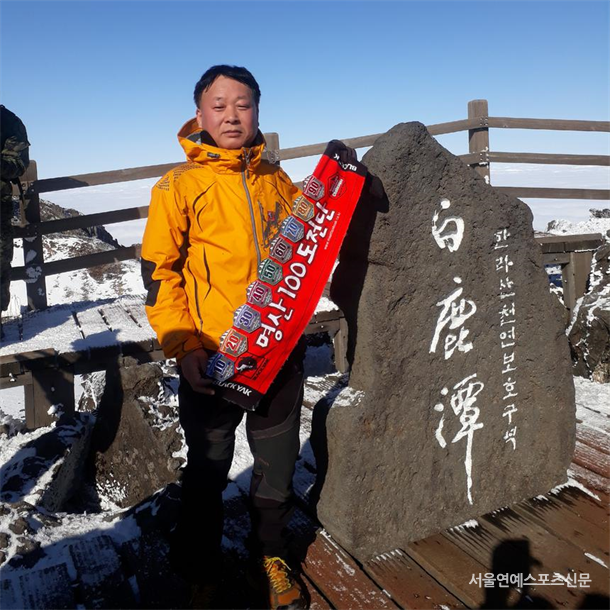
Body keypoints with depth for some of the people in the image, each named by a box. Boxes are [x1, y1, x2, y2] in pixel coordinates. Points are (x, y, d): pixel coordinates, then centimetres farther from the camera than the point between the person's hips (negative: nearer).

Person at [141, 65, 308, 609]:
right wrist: (183, 346, -15)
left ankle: (270, 558, 41)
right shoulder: (180, 186, -5)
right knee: (208, 472, 14)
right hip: (212, 359, -3)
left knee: (278, 466, 17)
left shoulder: (277, 181, 7)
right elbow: (158, 272, -7)